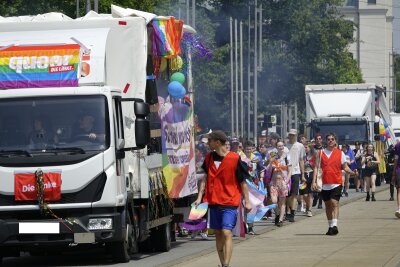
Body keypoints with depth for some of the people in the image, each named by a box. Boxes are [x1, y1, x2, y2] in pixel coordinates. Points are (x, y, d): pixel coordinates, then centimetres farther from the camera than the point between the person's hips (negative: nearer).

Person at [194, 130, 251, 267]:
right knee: (218, 233, 9)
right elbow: (205, 178, 14)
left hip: (230, 203, -5)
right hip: (213, 201, 6)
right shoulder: (209, 158, 6)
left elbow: (243, 182, -3)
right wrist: (199, 197, 6)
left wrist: (247, 202, -4)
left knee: (226, 232, -15)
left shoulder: (235, 159, -9)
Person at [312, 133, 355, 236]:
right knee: (327, 205, 11)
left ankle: (334, 225, -23)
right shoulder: (321, 153, 8)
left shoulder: (340, 153, 6)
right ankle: (330, 226, 21)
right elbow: (316, 167, 7)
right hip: (325, 184, 3)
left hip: (336, 183, -3)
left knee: (334, 203, -16)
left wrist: (352, 172, -12)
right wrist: (314, 181, -1)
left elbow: (345, 167, 8)